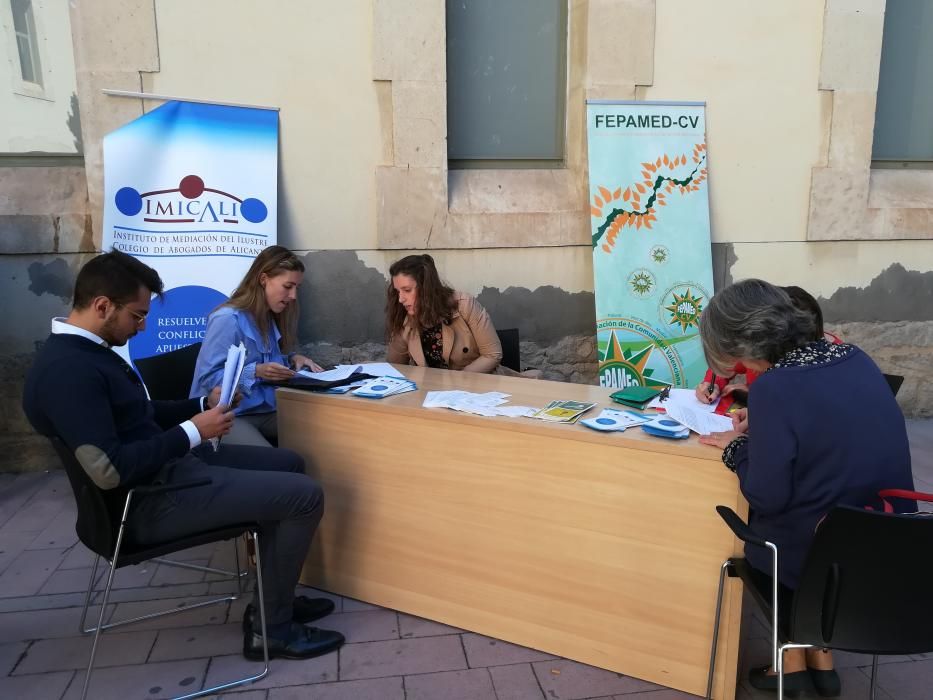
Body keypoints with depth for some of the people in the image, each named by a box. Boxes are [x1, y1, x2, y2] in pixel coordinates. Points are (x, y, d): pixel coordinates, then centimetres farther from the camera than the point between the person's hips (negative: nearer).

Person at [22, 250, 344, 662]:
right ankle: (271, 626, 3)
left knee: (289, 463, 18)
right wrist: (193, 432, -21)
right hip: (148, 499, -11)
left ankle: (274, 596, 24)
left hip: (168, 469, 11)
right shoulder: (65, 370, -24)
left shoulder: (84, 351, 11)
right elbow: (109, 470, -30)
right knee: (305, 495, -15)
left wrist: (202, 404, 8)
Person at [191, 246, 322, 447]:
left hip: (264, 411, 8)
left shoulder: (270, 319, 11)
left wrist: (291, 360, 3)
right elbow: (208, 377, -16)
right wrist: (256, 372, -27)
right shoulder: (227, 319, -15)